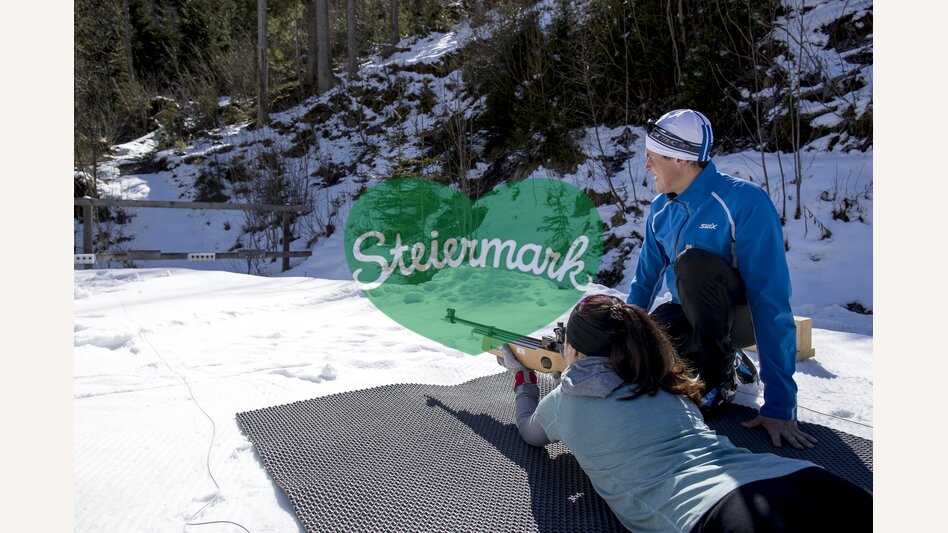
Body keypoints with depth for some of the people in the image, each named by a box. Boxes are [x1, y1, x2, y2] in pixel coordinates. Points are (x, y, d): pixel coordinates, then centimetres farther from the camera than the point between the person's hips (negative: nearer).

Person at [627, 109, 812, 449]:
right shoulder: (660, 211, -2)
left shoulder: (745, 201, -23)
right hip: (690, 317, 6)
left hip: (741, 316, -6)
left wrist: (779, 405, -31)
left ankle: (721, 373, -13)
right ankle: (726, 356, 7)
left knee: (692, 261, -33)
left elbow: (772, 302, -28)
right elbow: (645, 282, 8)